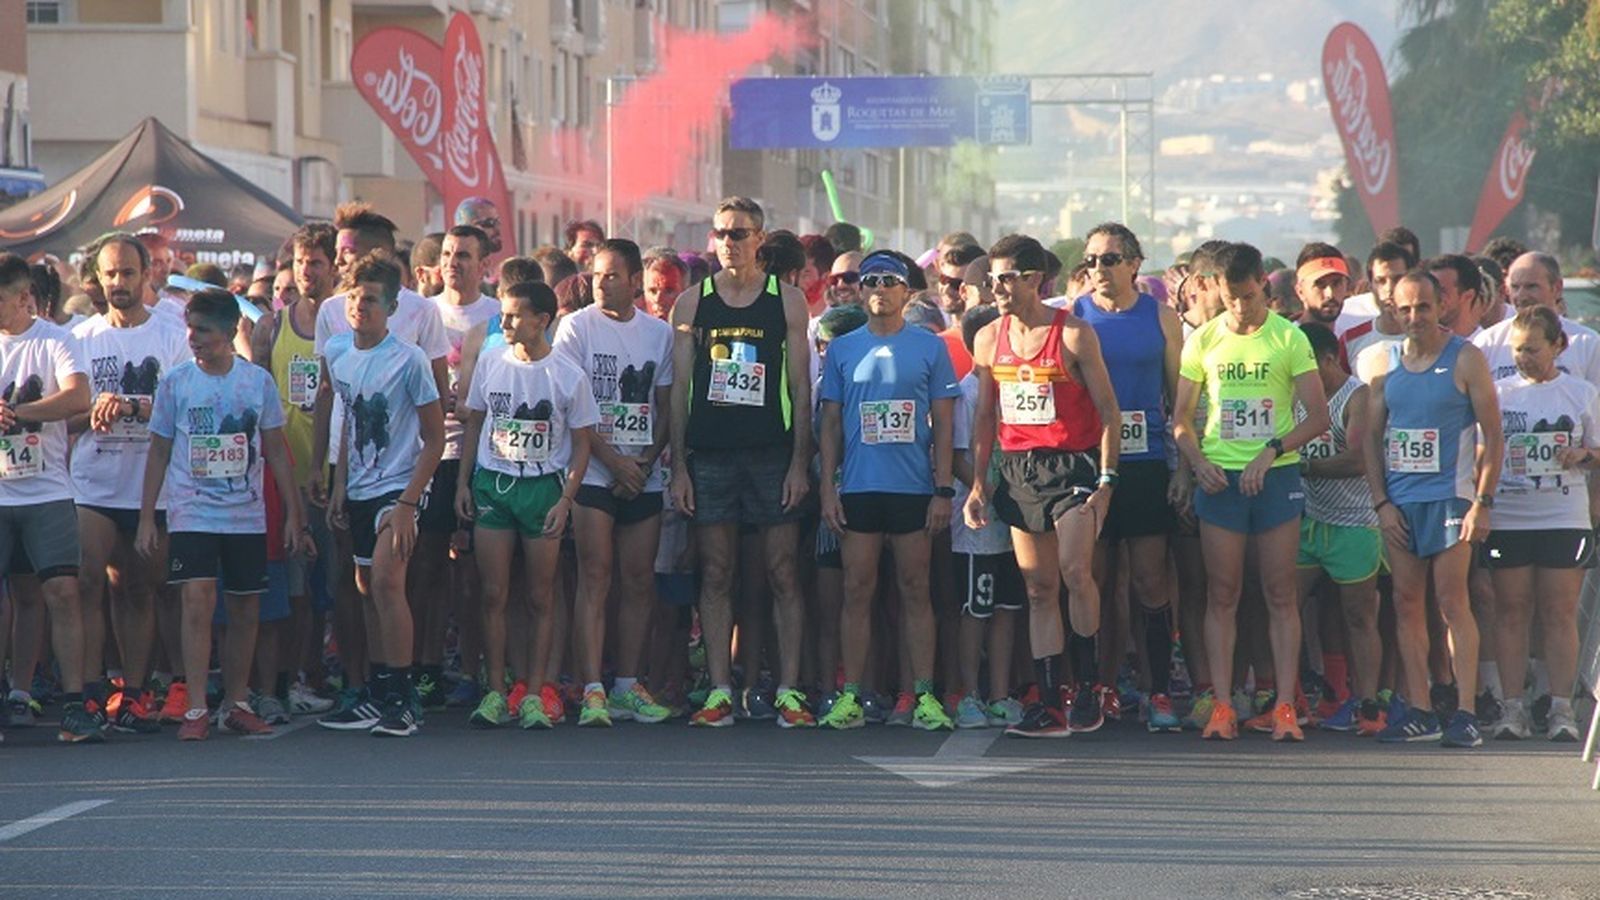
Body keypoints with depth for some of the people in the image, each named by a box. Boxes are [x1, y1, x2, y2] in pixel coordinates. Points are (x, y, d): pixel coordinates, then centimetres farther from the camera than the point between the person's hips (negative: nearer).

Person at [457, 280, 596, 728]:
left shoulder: (567, 376, -4)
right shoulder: (491, 362, 5)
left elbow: (582, 442, 0)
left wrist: (565, 500, -8)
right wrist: (463, 482, 8)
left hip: (542, 487, -2)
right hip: (491, 483, 2)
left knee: (541, 597, 1)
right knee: (494, 594, 0)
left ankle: (535, 693, 6)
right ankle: (495, 692, 4)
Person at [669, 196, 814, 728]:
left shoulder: (787, 301, 4)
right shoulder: (692, 302, 7)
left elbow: (800, 387, 3)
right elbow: (679, 387, 8)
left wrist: (799, 462, -4)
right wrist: (679, 465, 2)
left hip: (772, 454, -1)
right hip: (709, 454, 1)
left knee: (782, 574, -2)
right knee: (715, 575, 2)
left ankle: (789, 690, 1)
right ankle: (719, 692, 5)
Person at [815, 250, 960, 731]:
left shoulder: (929, 347, 6)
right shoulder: (842, 349, 9)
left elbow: (942, 424, 5)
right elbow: (831, 424, 11)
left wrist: (943, 489, -2)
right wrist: (827, 487, 3)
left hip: (913, 488, -1)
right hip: (858, 488, 1)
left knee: (915, 590, 1)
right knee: (857, 591, 0)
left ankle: (924, 695, 2)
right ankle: (851, 696, 2)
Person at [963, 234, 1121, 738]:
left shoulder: (1073, 334, -5)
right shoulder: (988, 340, 9)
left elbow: (1108, 410, -4)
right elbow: (985, 417, 16)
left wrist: (1106, 480, -11)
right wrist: (977, 484, 9)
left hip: (1072, 466, -5)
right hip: (1017, 470, 5)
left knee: (1074, 570, -19)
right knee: (1038, 588, 3)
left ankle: (1088, 684, -5)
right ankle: (1050, 704, 4)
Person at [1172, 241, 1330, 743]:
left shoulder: (1289, 339, 0)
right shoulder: (1203, 341, 6)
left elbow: (1318, 416, -3)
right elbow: (1181, 419, 9)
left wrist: (1272, 451, -15)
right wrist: (1197, 461, -9)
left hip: (1276, 475, -1)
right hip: (1220, 476, 1)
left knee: (1281, 595, -1)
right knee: (1222, 595, 1)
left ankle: (1284, 707, 0)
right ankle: (1221, 707, 1)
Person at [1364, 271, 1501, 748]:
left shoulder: (1465, 360, -2)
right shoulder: (1384, 363, 10)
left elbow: (1492, 434, -3)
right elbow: (1371, 435, 12)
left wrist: (1483, 502, -10)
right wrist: (1381, 502, 3)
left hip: (1449, 495, -4)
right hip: (1399, 500, 4)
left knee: (1452, 602, -9)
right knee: (1407, 605, 4)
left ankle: (1464, 712, -9)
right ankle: (1419, 710, 9)